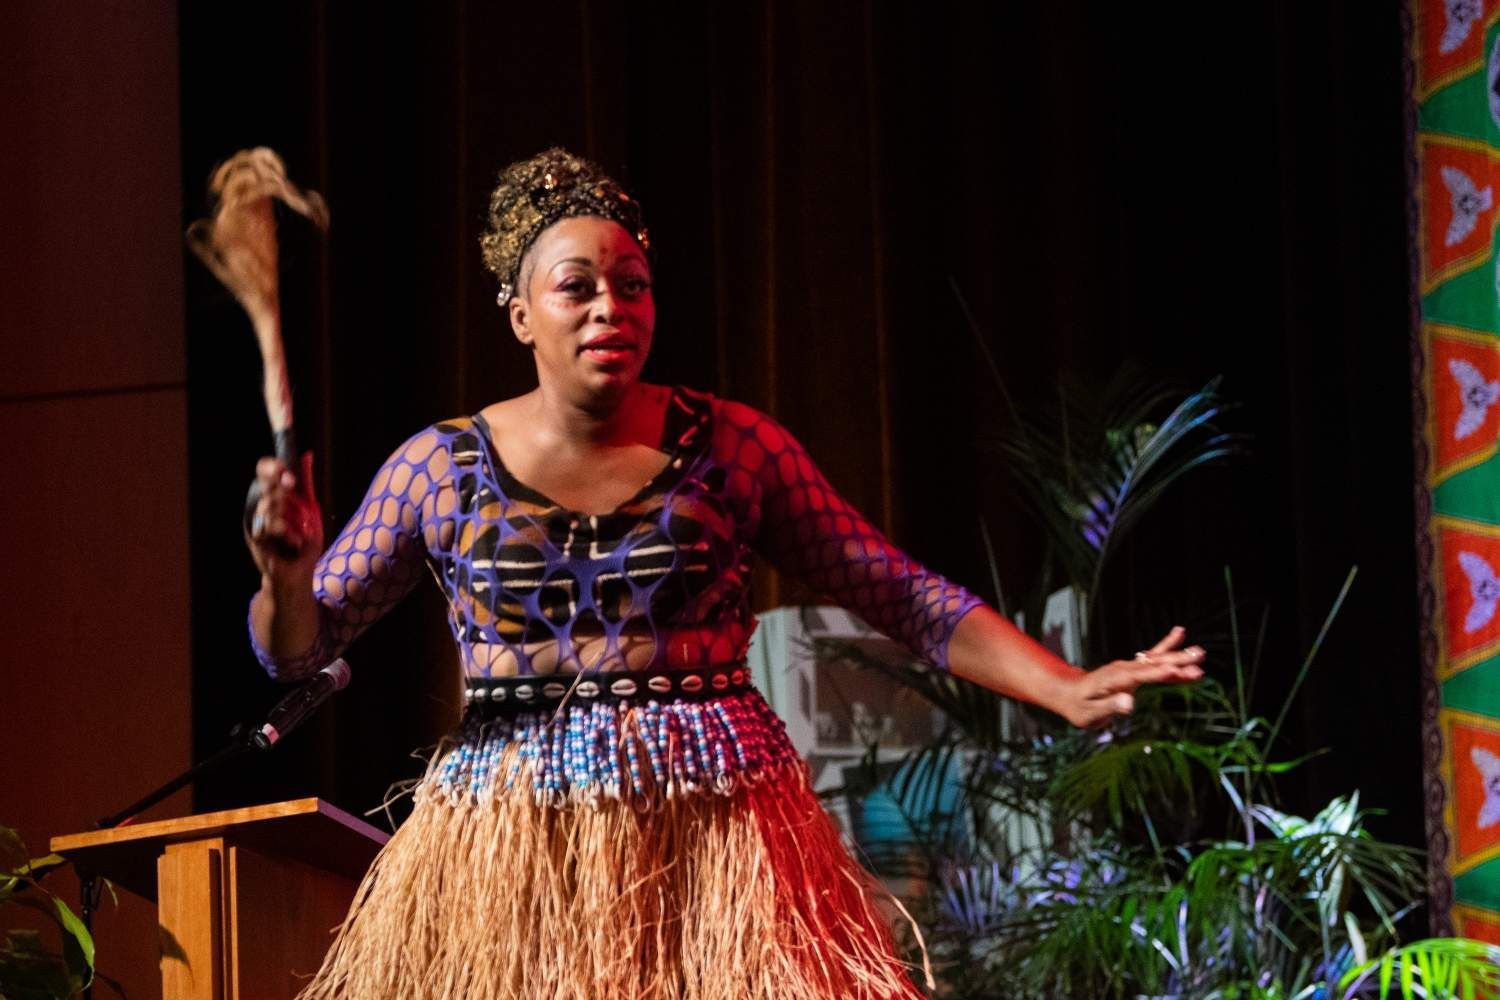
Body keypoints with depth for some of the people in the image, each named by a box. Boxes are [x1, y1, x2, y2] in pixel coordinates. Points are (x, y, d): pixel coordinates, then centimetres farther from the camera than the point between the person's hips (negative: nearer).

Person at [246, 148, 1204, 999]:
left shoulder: (731, 445, 3)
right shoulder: (439, 468, 4)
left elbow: (910, 598, 2)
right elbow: (295, 649, 9)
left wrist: (1071, 691, -10)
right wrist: (288, 570, -15)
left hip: (717, 826, 0)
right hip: (511, 849, 0)